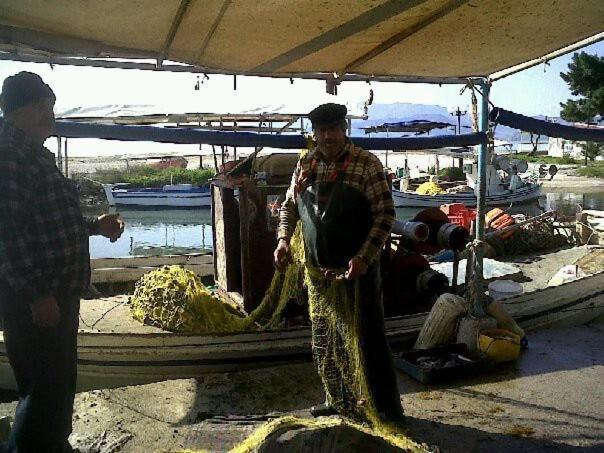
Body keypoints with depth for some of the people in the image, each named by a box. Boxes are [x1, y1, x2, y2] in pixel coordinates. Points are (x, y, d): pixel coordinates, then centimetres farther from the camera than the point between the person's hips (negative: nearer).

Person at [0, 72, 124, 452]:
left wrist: (95, 226, 20)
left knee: (57, 385, 21)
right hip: (36, 298, -10)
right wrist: (37, 294, -24)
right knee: (47, 391, -3)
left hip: (58, 292, 10)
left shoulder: (33, 154, 15)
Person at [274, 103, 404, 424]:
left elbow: (385, 215, -12)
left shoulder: (366, 164, -10)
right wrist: (283, 239, -1)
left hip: (355, 269, -6)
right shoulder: (305, 165, 6)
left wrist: (364, 257, -21)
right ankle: (339, 401, 34)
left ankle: (388, 410, 15)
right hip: (318, 271, 6)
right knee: (324, 342, 16)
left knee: (366, 340, 0)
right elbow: (289, 205, 16)